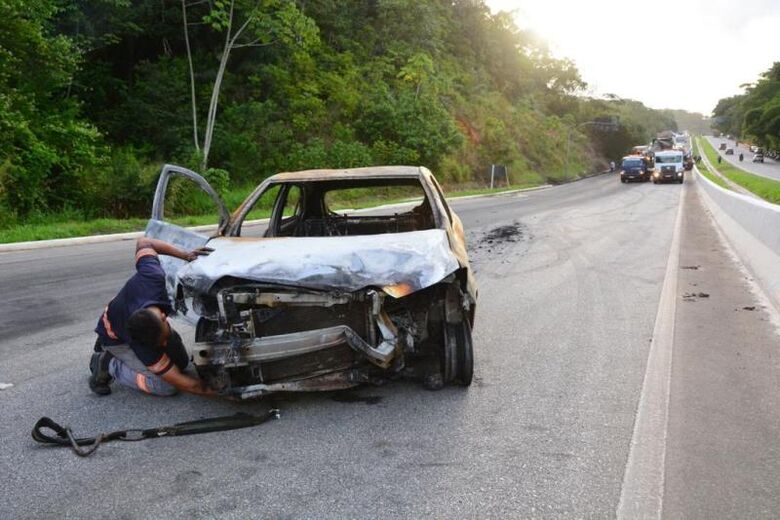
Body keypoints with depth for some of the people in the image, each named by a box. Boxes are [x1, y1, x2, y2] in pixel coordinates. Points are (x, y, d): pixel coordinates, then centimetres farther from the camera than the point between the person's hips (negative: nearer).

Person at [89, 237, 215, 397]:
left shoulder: (153, 278, -40)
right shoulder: (143, 347, -43)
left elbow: (143, 242, -20)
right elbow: (177, 380, -33)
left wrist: (185, 254, -22)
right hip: (117, 339, -6)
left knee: (181, 362, 10)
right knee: (166, 386, -21)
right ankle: (109, 364, -3)